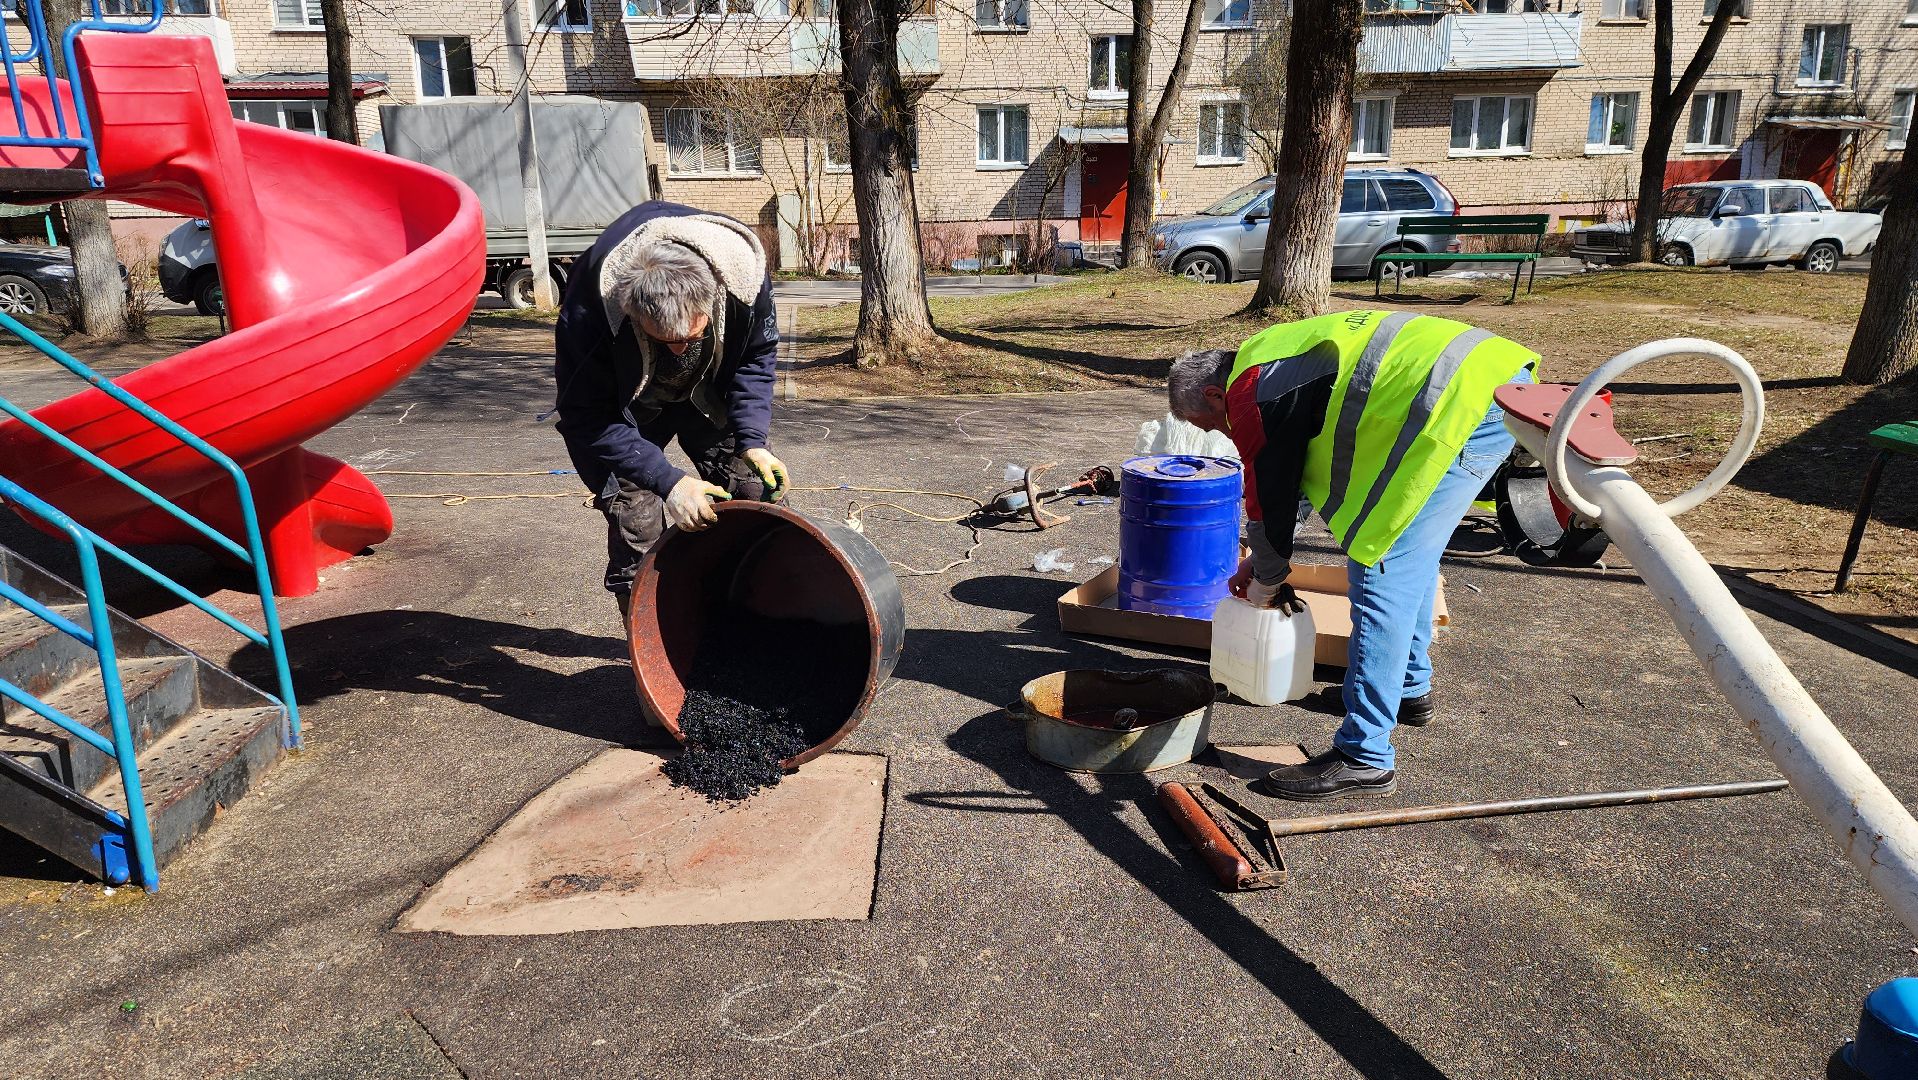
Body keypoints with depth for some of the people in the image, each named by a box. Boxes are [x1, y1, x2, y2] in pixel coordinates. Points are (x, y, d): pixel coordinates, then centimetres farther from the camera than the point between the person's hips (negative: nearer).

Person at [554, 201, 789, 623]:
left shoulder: (745, 272, -31)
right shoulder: (588, 306, -38)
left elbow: (757, 355, -11)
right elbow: (587, 417, -27)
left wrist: (752, 440, -23)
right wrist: (667, 479, -37)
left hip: (711, 391, 3)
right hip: (627, 405, -2)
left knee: (757, 493, -5)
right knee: (637, 519, -13)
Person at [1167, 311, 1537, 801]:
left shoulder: (1249, 395, -5)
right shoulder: (1274, 357, 25)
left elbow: (1268, 498, 3)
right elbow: (1286, 479, 32)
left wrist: (1265, 584, 19)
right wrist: (1262, 557, 33)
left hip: (1461, 404, -11)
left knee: (1380, 570, -8)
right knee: (1410, 552, 25)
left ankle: (1366, 760, -3)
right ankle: (1410, 689, 41)